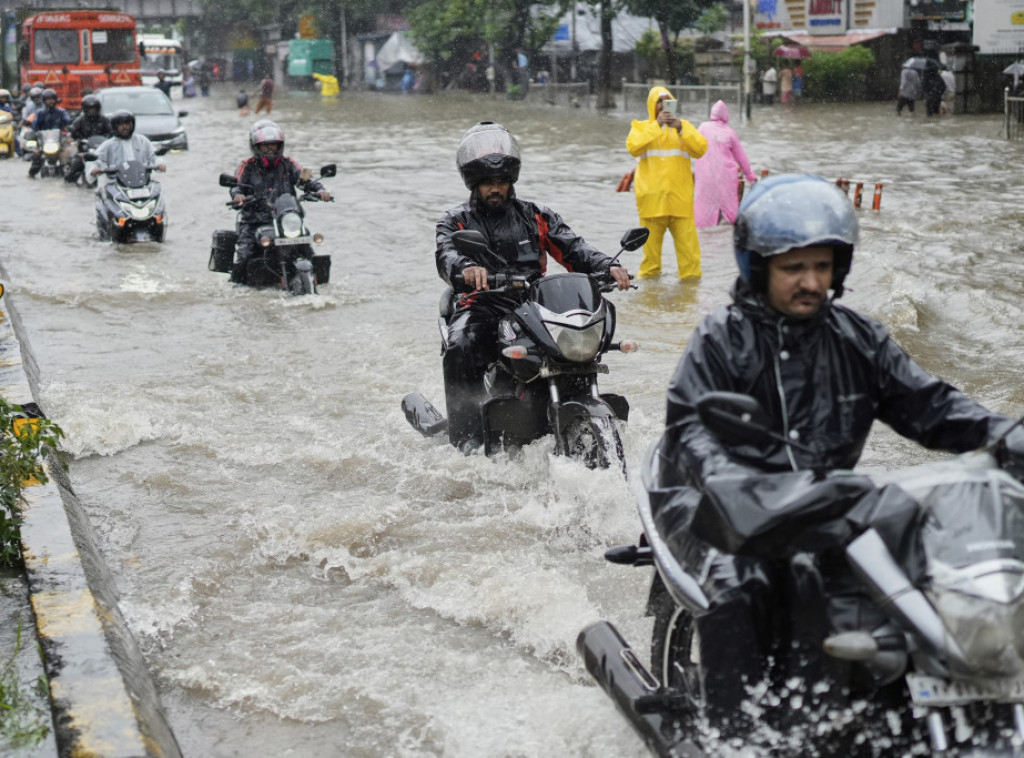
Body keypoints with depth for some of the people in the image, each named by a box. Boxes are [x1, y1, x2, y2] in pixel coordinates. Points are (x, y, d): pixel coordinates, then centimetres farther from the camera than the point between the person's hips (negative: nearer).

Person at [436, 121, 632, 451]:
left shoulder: (535, 216, 18)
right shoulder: (456, 221, 11)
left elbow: (573, 248, 6)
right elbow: (446, 256, -11)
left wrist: (608, 266, -16)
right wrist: (467, 268, -37)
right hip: (481, 308, -3)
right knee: (461, 350, -35)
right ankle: (465, 442, -32)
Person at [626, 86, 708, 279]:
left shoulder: (684, 126, 15)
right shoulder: (640, 127, 11)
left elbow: (701, 149, -1)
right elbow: (633, 147, -10)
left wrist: (680, 128, -12)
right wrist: (657, 125, -14)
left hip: (681, 199, 1)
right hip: (652, 198, -1)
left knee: (689, 246, -5)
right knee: (651, 247, 2)